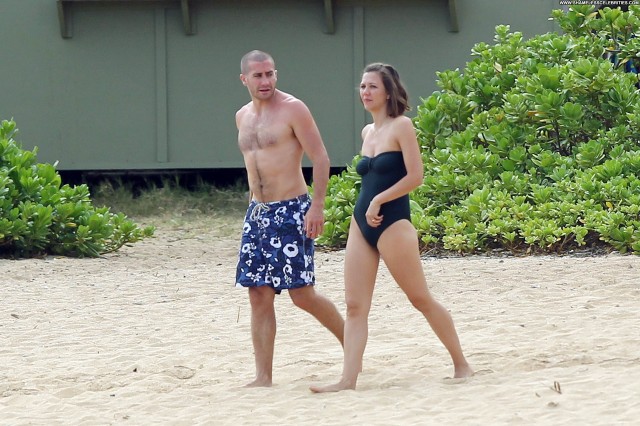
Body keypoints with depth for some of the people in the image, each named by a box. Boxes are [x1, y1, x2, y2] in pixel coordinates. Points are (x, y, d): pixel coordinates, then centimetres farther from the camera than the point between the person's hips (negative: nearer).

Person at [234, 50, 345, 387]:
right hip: (257, 212, 7)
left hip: (291, 211, -7)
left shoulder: (292, 109, -8)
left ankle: (350, 342, 14)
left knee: (301, 294, -7)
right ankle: (263, 376, 2)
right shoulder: (243, 116, 13)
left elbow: (320, 158, -11)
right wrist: (256, 203, 17)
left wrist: (317, 206, -19)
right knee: (259, 294, 1)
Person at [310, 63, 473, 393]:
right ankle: (348, 379, -8)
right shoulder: (367, 132, 14)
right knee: (355, 305, -3)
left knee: (421, 299, 1)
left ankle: (461, 364, 14)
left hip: (392, 221, -7)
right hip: (361, 223, 7)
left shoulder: (401, 127, -7)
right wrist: (366, 210, 15)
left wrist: (378, 201, -15)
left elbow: (415, 176, -14)